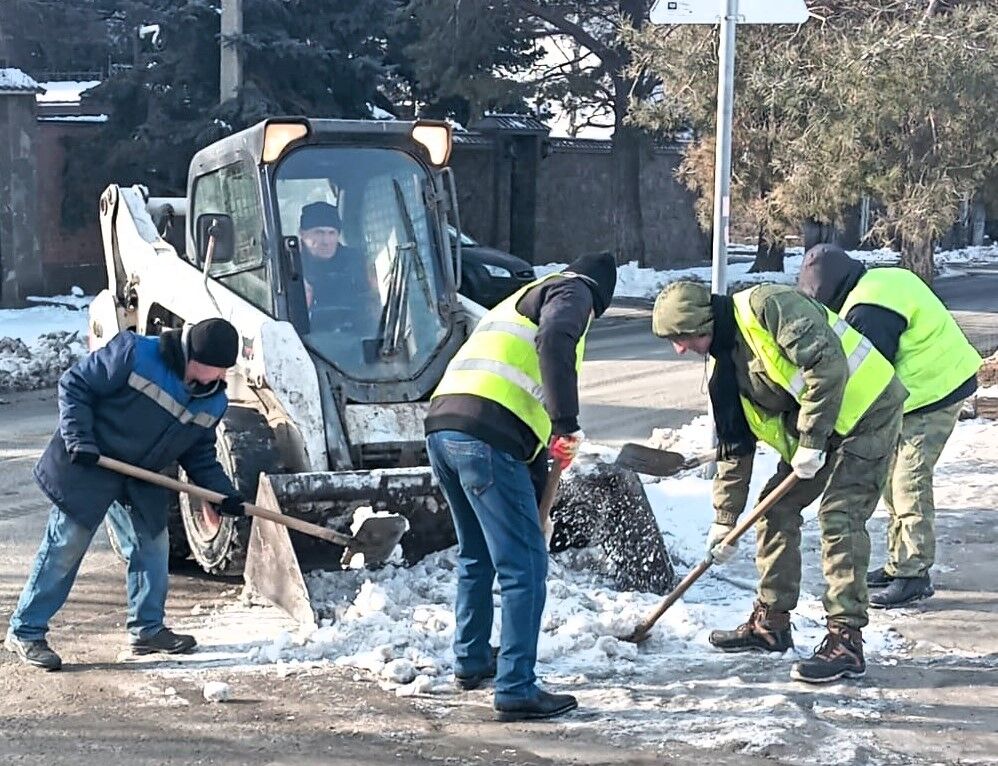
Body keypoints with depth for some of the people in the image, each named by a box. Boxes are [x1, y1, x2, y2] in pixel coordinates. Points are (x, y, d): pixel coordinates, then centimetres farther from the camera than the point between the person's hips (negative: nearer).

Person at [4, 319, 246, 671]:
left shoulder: (214, 402, -3)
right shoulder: (134, 354, -23)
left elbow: (200, 454, 8)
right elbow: (74, 385, -17)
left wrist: (224, 493, -6)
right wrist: (79, 440, -24)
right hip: (87, 471, -7)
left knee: (152, 546, 9)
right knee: (64, 550, -3)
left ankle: (147, 628, 25)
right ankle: (25, 631, 6)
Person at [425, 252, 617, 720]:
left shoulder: (522, 299, 36)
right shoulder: (572, 292, 10)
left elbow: (531, 417, 39)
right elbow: (555, 342, -17)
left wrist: (536, 507, 42)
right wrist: (568, 424, -15)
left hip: (441, 427, 9)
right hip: (484, 435, -9)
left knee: (476, 555, 27)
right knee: (524, 565, -3)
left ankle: (470, 661, 40)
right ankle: (516, 690, -3)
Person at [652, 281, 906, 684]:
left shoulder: (766, 306, -21)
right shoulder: (724, 365, 6)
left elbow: (827, 362, -29)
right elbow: (733, 446, 12)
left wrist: (811, 439, -24)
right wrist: (724, 520, 12)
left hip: (865, 411, -9)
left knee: (838, 517, -16)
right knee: (776, 508, 9)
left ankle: (846, 643, -13)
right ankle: (770, 623, 21)